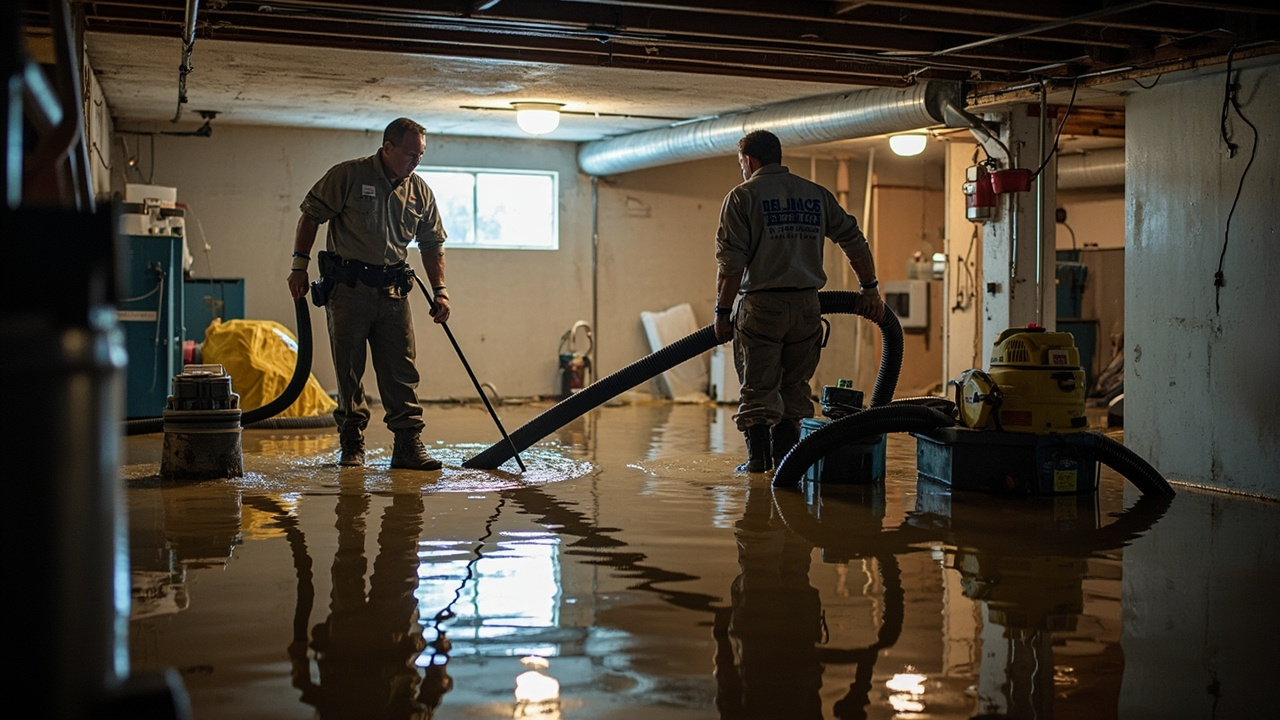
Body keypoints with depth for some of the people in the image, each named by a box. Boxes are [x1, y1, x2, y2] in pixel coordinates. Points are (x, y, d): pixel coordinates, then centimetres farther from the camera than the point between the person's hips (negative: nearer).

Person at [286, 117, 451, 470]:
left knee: (402, 370, -1)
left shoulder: (420, 191, 8)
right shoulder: (347, 176, -5)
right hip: (347, 286, -3)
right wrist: (300, 265, -4)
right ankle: (351, 444, 13)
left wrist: (439, 290, 8)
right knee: (349, 370, 3)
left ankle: (408, 444, 1)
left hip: (393, 291, 4)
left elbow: (432, 244, 15)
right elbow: (310, 216, -1)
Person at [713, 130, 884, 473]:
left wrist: (723, 311, -5)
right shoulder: (817, 194, 11)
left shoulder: (742, 196, -3)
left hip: (760, 305, -4)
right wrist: (870, 289, 20)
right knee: (794, 387, 14)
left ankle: (758, 456, 1)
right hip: (806, 305, 4)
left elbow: (730, 262, -10)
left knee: (758, 388, 3)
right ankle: (786, 454, 16)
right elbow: (854, 241, 11)